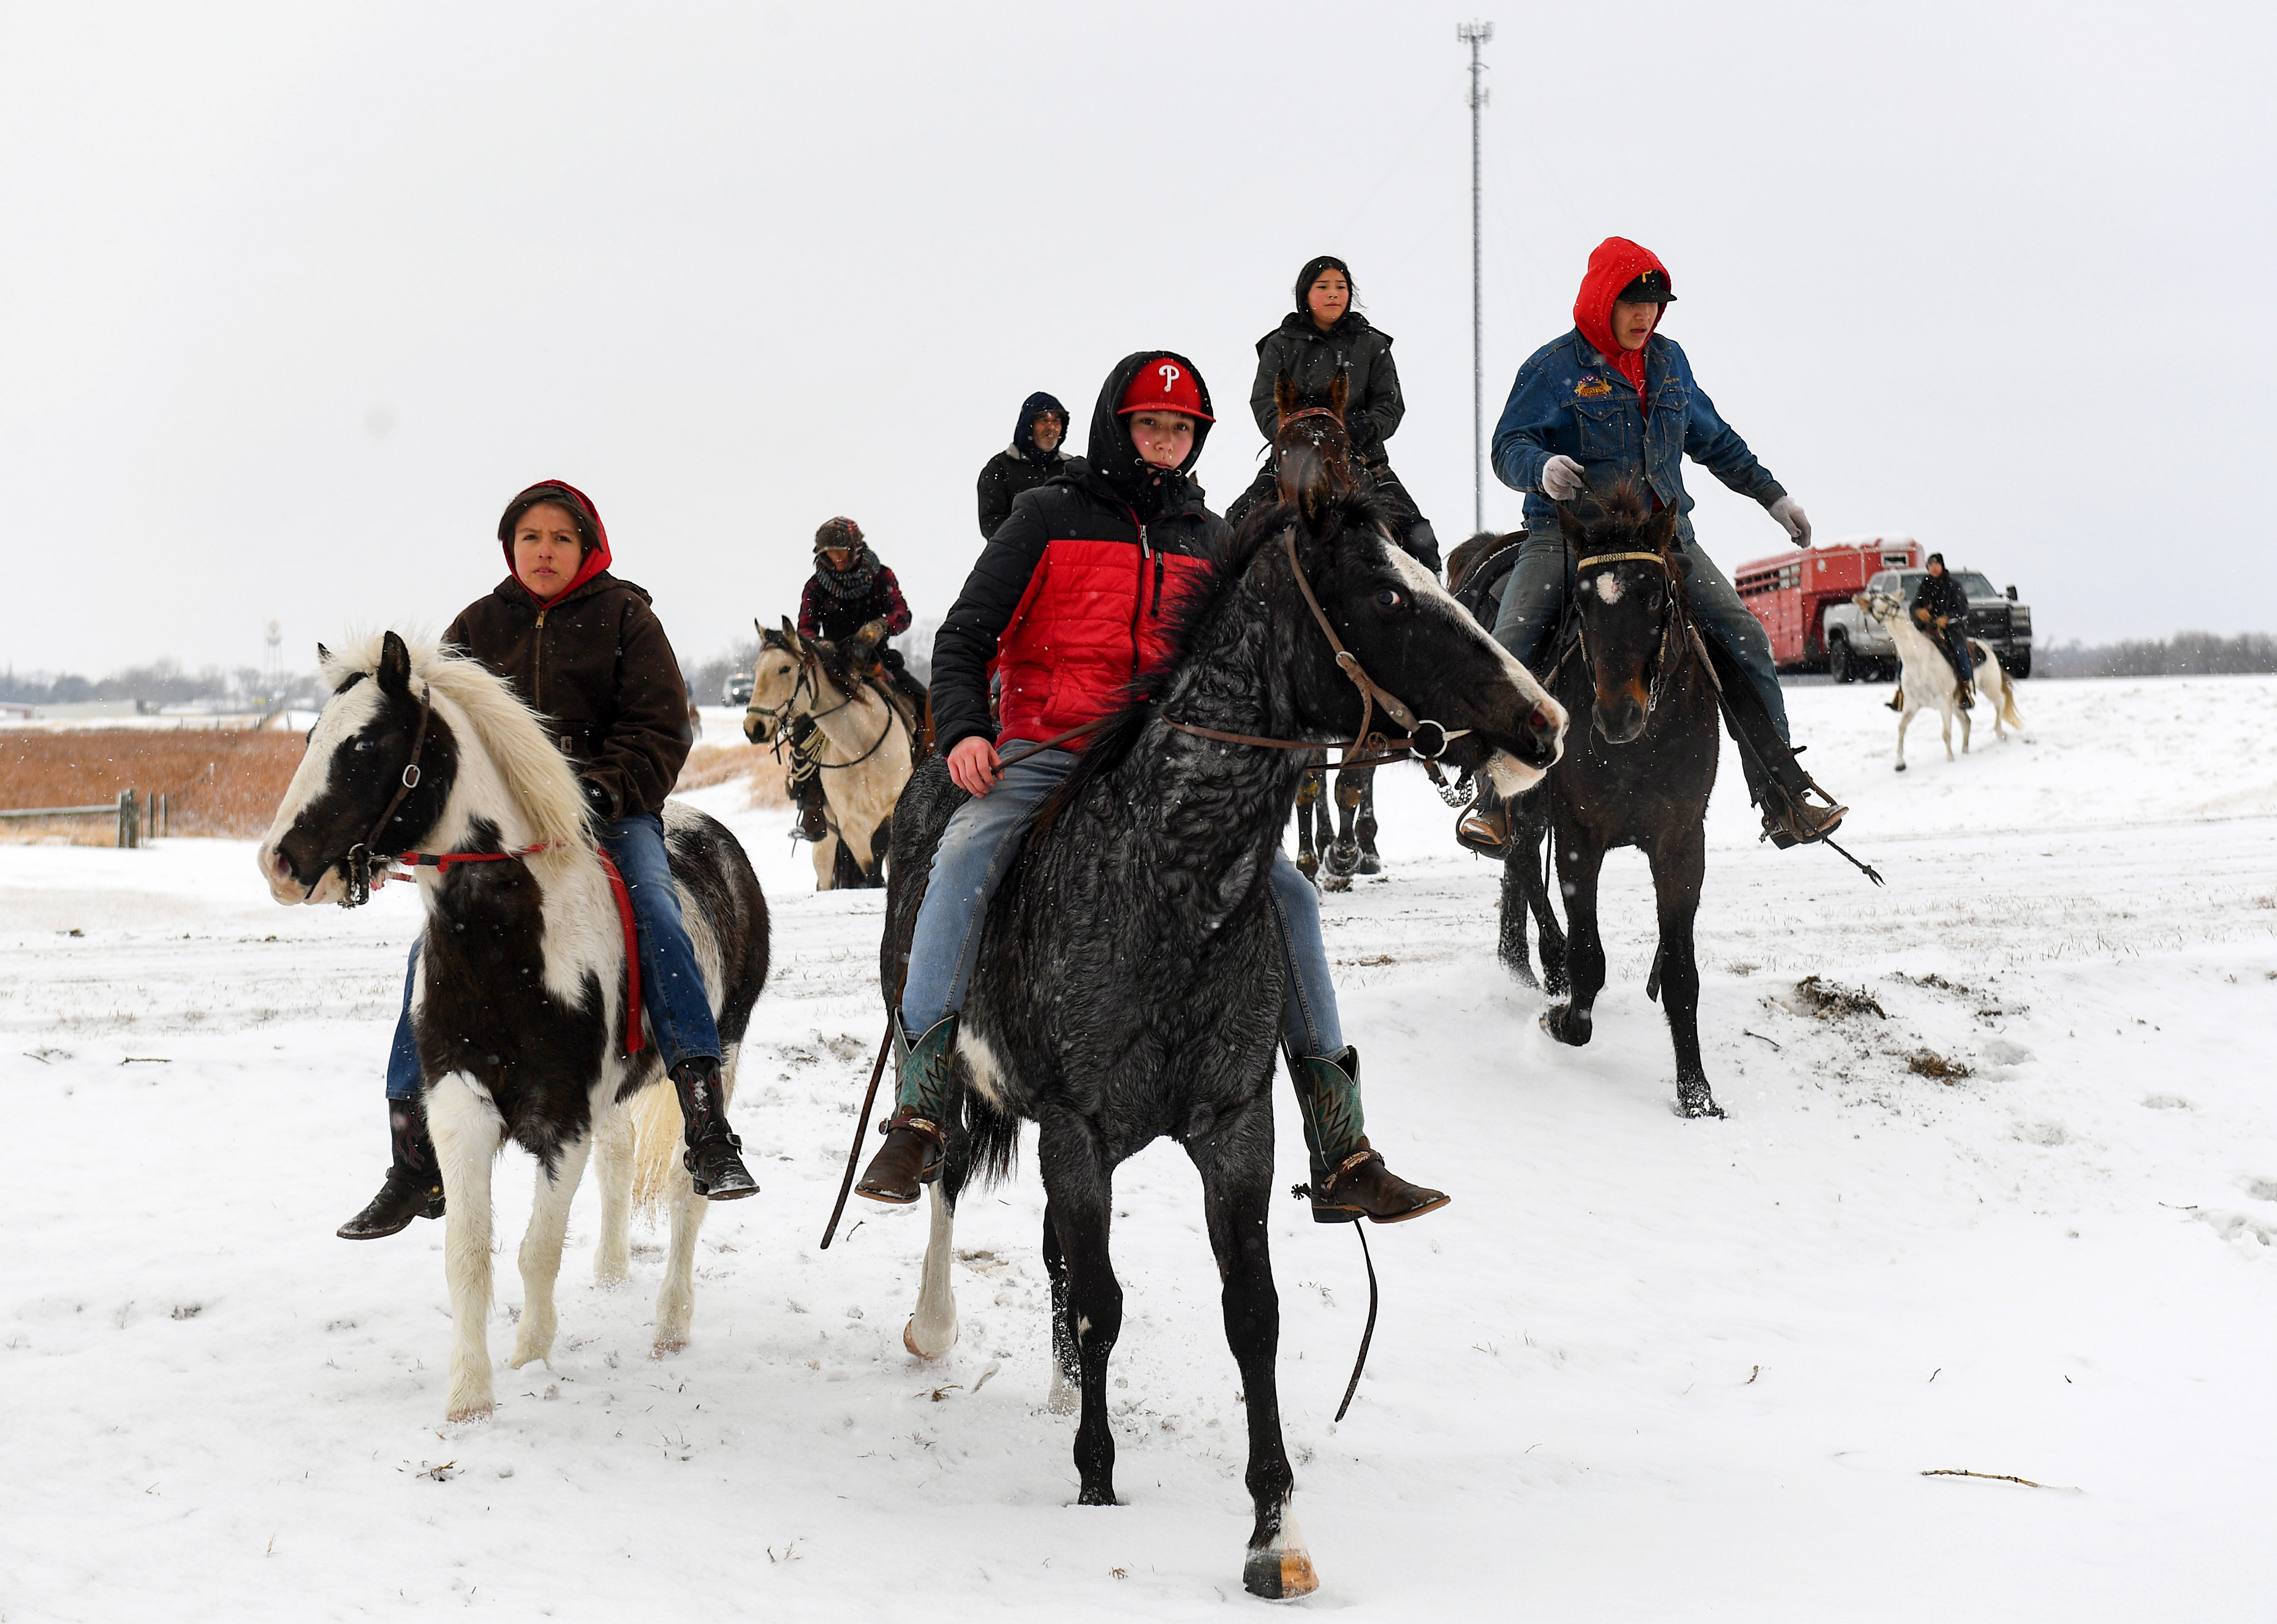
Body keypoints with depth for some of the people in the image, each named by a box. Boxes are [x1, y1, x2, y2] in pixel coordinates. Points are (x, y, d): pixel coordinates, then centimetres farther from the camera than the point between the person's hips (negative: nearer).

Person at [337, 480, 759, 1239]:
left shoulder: (624, 618, 5)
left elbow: (660, 730, -2)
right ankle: (416, 1162, -7)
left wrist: (601, 793, -17)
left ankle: (709, 1134, -29)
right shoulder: (479, 627, 13)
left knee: (658, 917, -28)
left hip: (613, 813, -2)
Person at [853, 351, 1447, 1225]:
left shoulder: (1211, 539, 17)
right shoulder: (1049, 515, 7)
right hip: (1046, 758, -3)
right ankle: (919, 1111, -34)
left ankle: (1341, 1156, -6)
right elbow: (966, 636, 4)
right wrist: (963, 729, -14)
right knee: (966, 854, -34)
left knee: (1287, 892, -12)